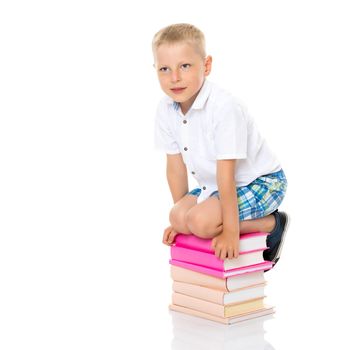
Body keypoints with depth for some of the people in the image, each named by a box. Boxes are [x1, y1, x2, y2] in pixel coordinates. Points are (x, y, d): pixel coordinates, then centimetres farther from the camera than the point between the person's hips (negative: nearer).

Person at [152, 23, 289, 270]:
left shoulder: (223, 108, -30)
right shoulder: (166, 110, -8)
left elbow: (226, 173, -30)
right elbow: (175, 166, 1)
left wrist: (230, 231, -27)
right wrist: (179, 217, 6)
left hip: (261, 182, -8)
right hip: (215, 183, 8)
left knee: (202, 222, -24)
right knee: (178, 217, -8)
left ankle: (273, 224, -5)